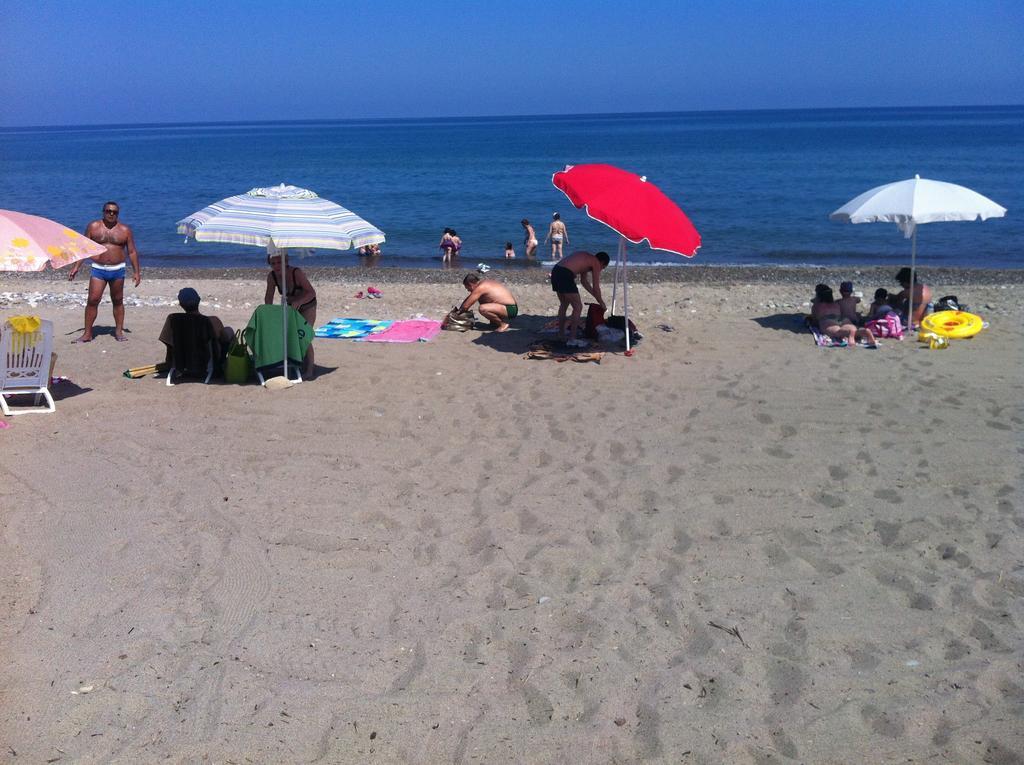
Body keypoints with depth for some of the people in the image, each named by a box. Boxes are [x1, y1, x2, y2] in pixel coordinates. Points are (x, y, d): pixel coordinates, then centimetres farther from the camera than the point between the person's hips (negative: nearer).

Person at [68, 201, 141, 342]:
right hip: (98, 269, -1)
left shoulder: (125, 230, 3)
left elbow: (132, 252, 6)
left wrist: (136, 272, 1)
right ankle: (87, 334, -3)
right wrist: (76, 267, 0)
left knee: (118, 301, 8)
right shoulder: (93, 227, 4)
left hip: (117, 270, 1)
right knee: (93, 300, -7)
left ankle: (119, 331, 17)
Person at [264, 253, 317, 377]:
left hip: (307, 306, -6)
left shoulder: (296, 273, -32)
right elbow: (268, 297, -5)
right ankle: (308, 364, 25)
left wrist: (299, 302, -49)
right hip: (291, 306, 6)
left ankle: (309, 370, -7)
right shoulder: (272, 276, -17)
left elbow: (312, 293, -34)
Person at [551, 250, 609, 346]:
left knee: (564, 304, 26)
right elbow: (596, 287, 5)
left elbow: (584, 281, 37)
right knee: (578, 307, 0)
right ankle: (571, 339, 1)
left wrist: (596, 296, 40)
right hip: (565, 275, -9)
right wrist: (601, 303, 19)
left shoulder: (586, 257, 29)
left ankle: (561, 333, 36)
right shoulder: (596, 263, 5)